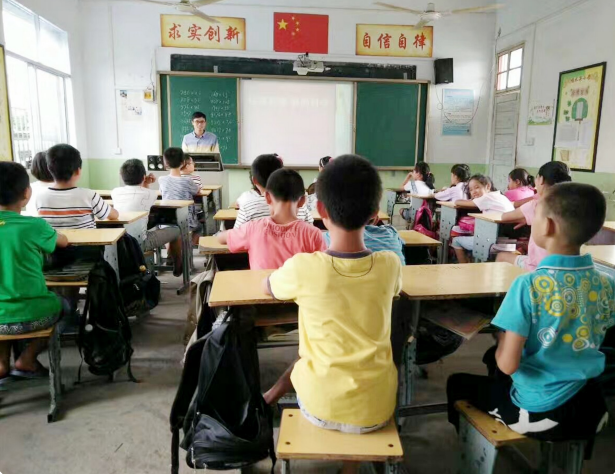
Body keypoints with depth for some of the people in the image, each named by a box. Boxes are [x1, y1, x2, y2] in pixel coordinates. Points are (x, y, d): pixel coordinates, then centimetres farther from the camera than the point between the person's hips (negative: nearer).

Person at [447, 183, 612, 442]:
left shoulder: (529, 285, -25)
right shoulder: (606, 285, -7)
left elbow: (507, 364, -23)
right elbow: (587, 342, 9)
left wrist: (502, 339, -4)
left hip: (538, 414, -5)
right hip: (590, 409, 6)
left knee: (457, 382, 19)